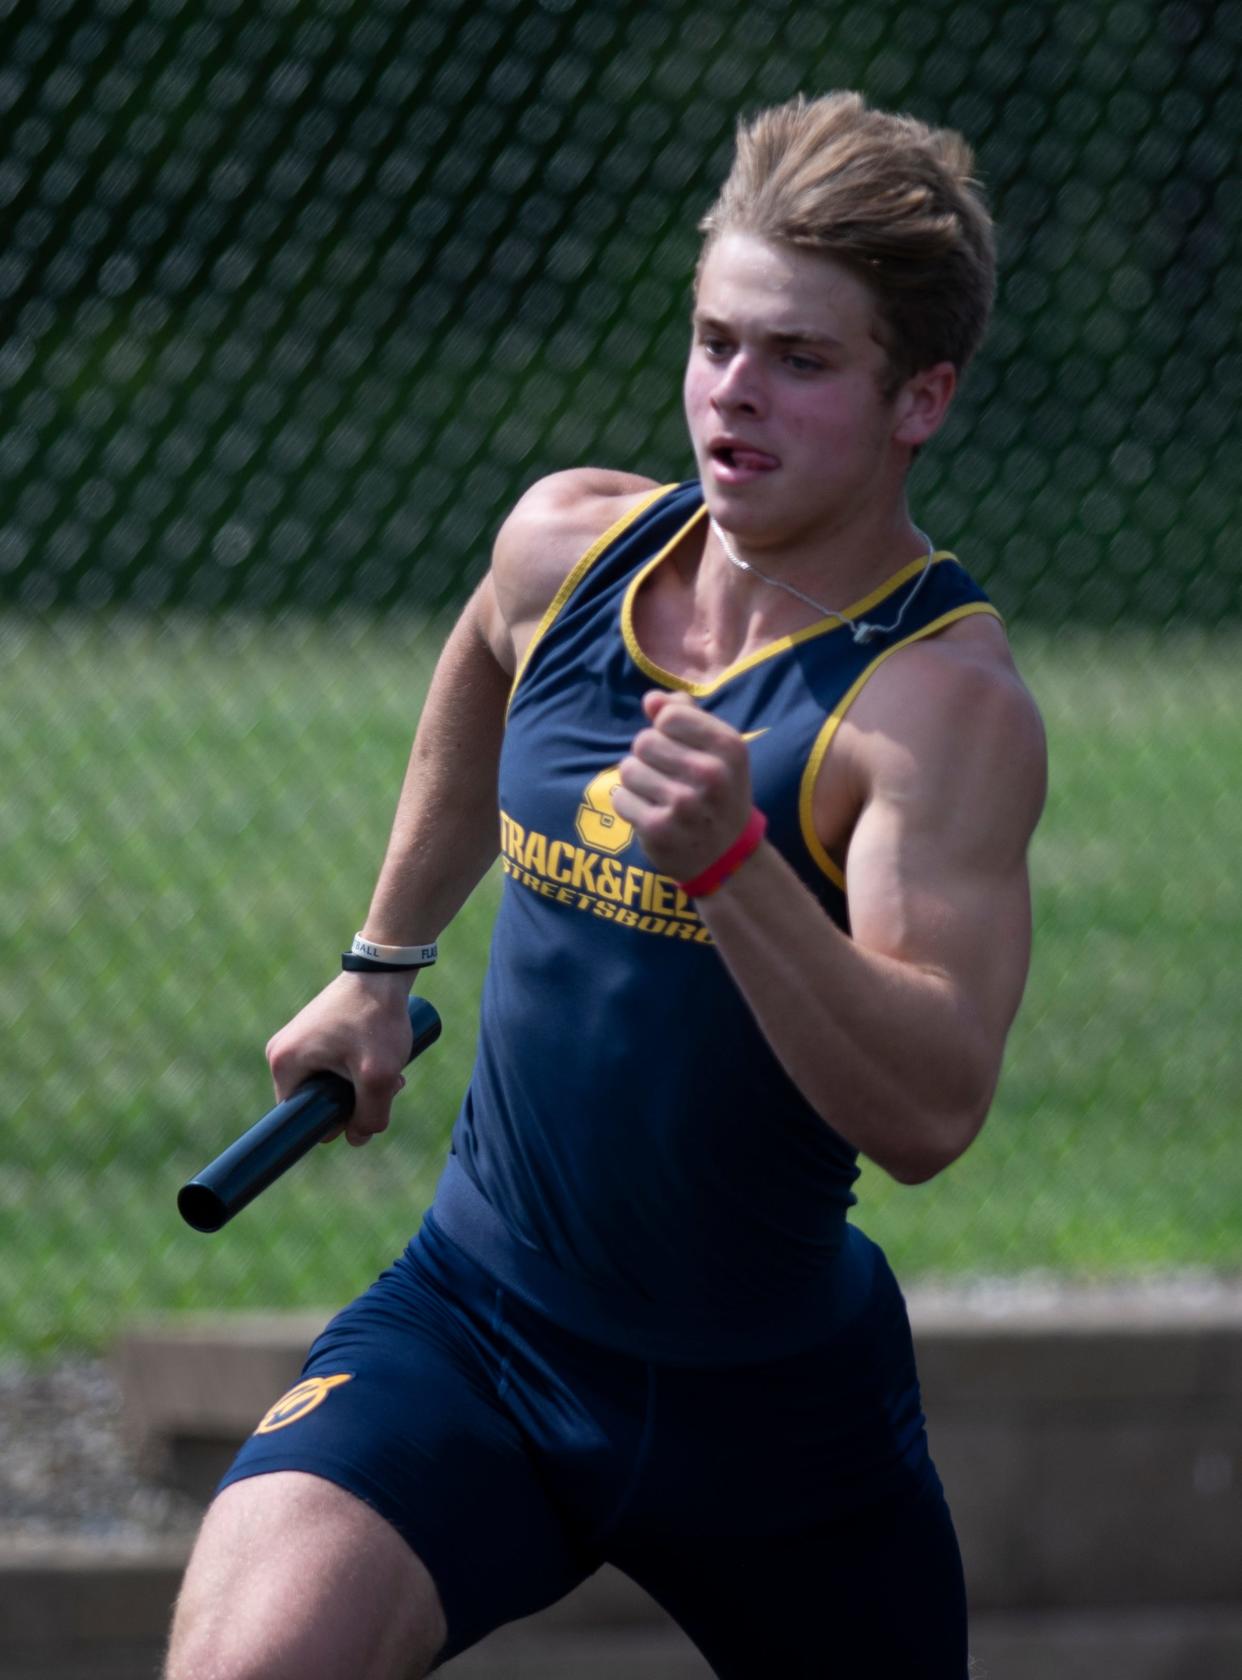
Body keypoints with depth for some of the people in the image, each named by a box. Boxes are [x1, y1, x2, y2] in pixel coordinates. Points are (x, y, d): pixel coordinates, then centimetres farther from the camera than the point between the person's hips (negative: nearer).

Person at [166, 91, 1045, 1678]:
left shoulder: (943, 702, -20)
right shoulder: (569, 543, -2)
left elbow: (927, 1112, -32)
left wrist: (728, 861, -44)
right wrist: (380, 964, 33)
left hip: (774, 1405, -3)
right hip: (472, 1314, 3)